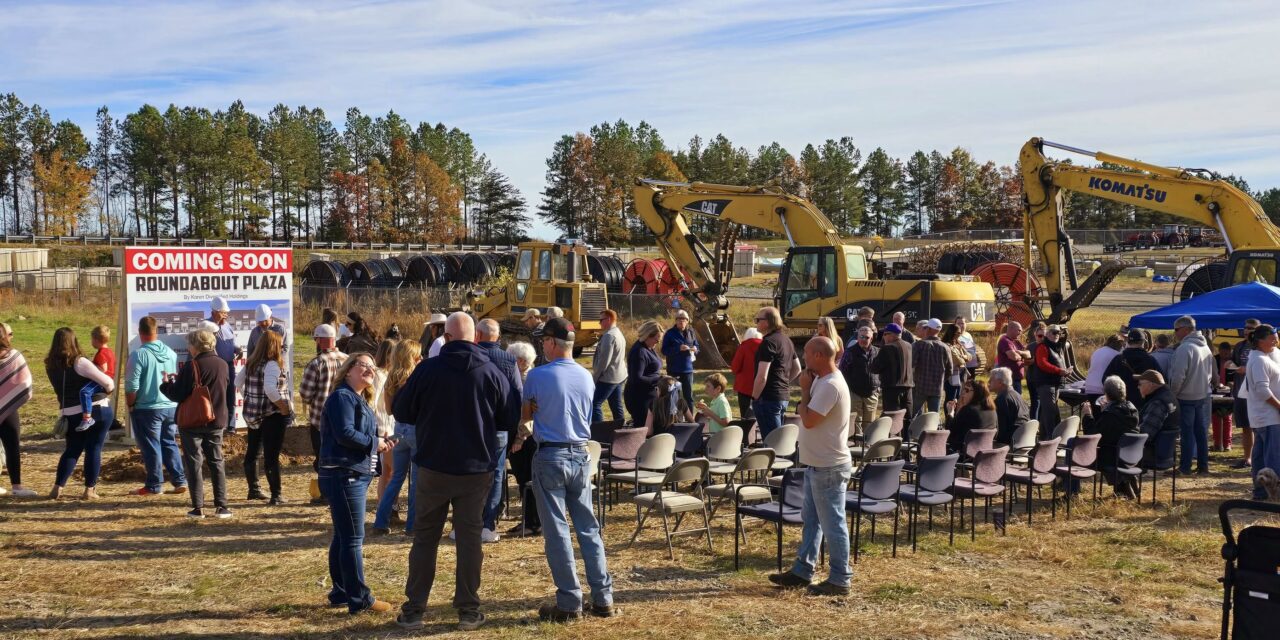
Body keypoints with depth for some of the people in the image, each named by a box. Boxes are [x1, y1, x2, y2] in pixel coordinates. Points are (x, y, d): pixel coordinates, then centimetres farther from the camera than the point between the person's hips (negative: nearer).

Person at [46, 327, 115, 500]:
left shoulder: (51, 366, 3)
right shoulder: (79, 362, -14)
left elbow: (60, 388, 13)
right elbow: (107, 382, -15)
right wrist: (110, 387, 6)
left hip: (70, 414, 5)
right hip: (97, 410, -5)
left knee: (72, 450, 16)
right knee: (94, 449, 5)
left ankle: (57, 488, 10)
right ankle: (90, 489, 7)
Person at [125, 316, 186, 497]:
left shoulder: (138, 354, -15)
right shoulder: (170, 353, 2)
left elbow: (131, 387, -14)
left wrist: (130, 405, 0)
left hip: (147, 409, -5)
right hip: (171, 407, 5)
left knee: (151, 447, 4)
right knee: (170, 444, 15)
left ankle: (154, 485, 10)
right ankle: (180, 481, 14)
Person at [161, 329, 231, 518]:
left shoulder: (192, 366, -15)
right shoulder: (222, 365, 4)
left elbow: (178, 395, -15)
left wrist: (166, 384, 6)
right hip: (217, 421, 5)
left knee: (194, 463, 4)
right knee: (216, 462, 11)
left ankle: (198, 507, 3)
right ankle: (221, 506, 8)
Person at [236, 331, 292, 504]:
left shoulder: (251, 363, 7)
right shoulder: (273, 365, -18)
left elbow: (238, 382, 16)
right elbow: (270, 389, -31)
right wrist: (284, 407, -22)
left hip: (253, 415, 8)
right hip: (272, 415, -8)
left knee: (252, 451, 18)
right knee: (272, 456, -4)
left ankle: (253, 490, 30)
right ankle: (276, 495, 0)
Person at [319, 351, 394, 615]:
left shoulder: (359, 400, 19)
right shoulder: (342, 397, -12)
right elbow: (345, 434, -22)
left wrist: (378, 442, 0)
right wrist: (375, 443, -11)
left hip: (354, 475, 10)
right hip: (344, 475, -10)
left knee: (343, 536, 15)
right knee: (353, 538, -7)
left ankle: (341, 593, 23)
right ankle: (360, 599, -3)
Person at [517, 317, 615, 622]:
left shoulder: (538, 376, -11)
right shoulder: (586, 376, 5)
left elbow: (525, 415, 1)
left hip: (550, 456, -5)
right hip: (580, 455, 5)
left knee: (557, 531, 2)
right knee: (588, 528, 11)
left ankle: (570, 602, 5)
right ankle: (602, 597, 13)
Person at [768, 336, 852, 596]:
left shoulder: (830, 385, -23)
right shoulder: (823, 381, 10)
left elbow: (808, 420, -23)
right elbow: (810, 417, 15)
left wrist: (805, 390, -15)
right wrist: (809, 388, 6)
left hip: (829, 467, -11)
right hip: (817, 464, 11)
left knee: (832, 523, 0)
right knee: (811, 519, 17)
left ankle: (839, 580, 10)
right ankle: (802, 571, 28)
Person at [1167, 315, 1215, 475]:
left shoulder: (1184, 348, -19)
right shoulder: (1205, 347, 9)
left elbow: (1178, 376, -22)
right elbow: (1212, 374, 14)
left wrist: (1172, 394, -10)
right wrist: (1205, 386, 17)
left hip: (1186, 397, -8)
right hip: (1204, 396, 8)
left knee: (1187, 432, -2)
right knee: (1201, 432, 12)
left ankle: (1185, 466, 3)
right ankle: (1203, 465, 17)